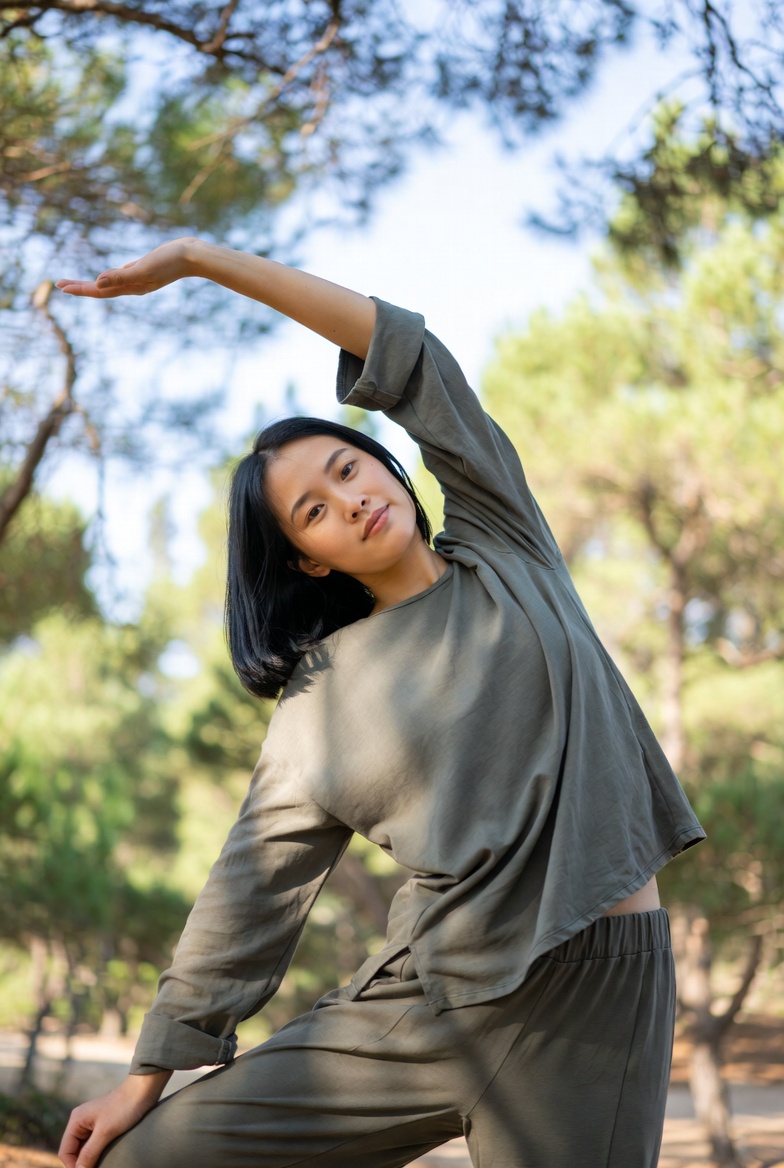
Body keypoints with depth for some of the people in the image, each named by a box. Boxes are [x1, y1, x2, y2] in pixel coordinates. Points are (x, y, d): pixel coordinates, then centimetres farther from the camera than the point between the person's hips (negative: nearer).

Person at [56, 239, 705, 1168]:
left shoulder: (505, 554, 7)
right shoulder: (316, 708, 7)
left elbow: (401, 352, 2)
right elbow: (252, 892, 9)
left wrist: (198, 257, 2)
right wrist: (148, 1075, 8)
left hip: (590, 1003, -2)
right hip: (424, 998, 2)